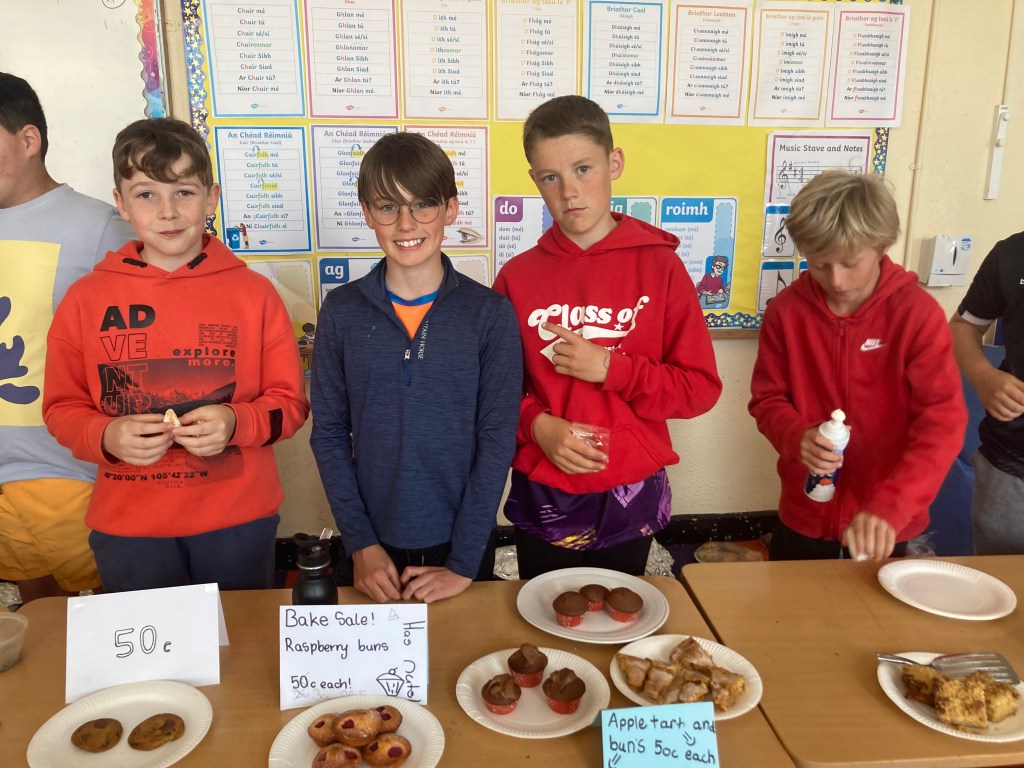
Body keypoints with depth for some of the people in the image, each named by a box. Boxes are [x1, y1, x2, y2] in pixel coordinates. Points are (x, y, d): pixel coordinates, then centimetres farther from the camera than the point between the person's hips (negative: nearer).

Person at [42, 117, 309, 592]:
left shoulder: (253, 293, -3)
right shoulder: (85, 299, 0)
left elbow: (290, 401, 0)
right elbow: (62, 407, 5)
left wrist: (235, 424, -18)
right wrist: (106, 437, -15)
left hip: (238, 520, 0)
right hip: (127, 526, 1)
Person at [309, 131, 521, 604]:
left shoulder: (490, 314, -9)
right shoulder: (341, 312, -4)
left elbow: (497, 439, -9)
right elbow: (329, 433, -1)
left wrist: (463, 563, -11)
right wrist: (360, 543, -6)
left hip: (461, 547, -1)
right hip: (371, 550, 1)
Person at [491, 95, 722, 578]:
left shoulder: (659, 265, -7)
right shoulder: (517, 276, -4)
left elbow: (701, 387, -7)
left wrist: (609, 368, -17)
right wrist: (536, 423, -15)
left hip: (628, 498, 0)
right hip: (543, 497, 1)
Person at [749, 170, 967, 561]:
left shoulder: (918, 313, -14)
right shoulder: (787, 309, -7)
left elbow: (943, 420, -19)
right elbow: (767, 398, 0)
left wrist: (889, 507, -31)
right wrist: (798, 436, -23)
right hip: (804, 518, 2)